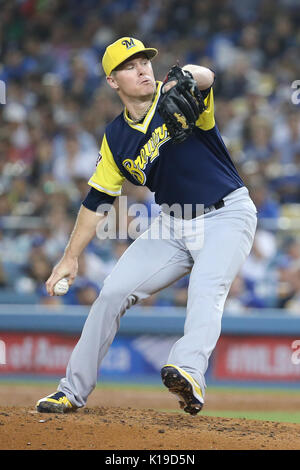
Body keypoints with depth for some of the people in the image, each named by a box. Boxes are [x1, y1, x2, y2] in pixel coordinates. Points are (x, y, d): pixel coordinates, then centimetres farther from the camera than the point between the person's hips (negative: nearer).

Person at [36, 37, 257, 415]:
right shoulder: (115, 138, 2)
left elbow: (205, 78, -37)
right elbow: (98, 199, 10)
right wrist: (71, 257, 8)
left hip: (226, 216, -5)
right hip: (172, 223, 6)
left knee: (205, 289, -30)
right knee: (114, 292, 0)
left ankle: (189, 376, -53)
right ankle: (73, 391, 12)